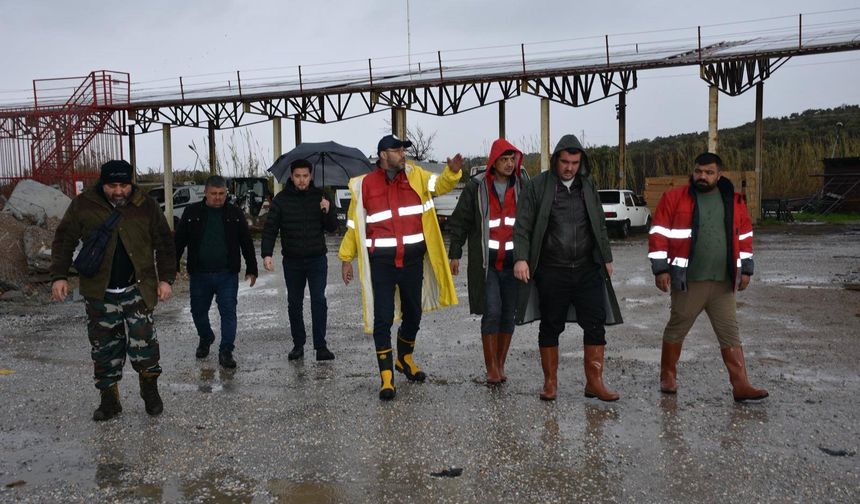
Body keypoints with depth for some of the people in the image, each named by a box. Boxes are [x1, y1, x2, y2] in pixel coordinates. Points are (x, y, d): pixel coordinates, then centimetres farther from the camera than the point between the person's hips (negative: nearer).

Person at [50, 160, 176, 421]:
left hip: (137, 289, -1)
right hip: (100, 292, 1)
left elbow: (164, 244, 5)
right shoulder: (83, 205, -2)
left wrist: (166, 278, -2)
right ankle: (109, 399, 22)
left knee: (142, 339, -11)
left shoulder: (146, 206, -1)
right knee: (104, 348, 7)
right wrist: (59, 276, -3)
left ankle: (150, 388, 12)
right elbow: (64, 241, 5)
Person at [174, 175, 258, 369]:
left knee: (228, 312, -3)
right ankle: (205, 338, 41)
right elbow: (179, 241, 6)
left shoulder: (235, 213, 1)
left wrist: (251, 269, 6)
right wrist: (173, 267, 3)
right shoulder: (192, 212, 1)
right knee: (198, 311, 14)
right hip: (199, 274, 1)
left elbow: (247, 243, 7)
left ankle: (226, 351, 5)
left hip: (227, 275, -1)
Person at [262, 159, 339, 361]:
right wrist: (266, 254, -17)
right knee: (294, 304, 8)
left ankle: (320, 346, -1)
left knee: (319, 301, -7)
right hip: (292, 261, 1)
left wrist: (327, 211, -18)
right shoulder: (281, 200, -2)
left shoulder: (320, 196, 1)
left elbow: (332, 228, 2)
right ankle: (298, 344, 20)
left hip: (317, 259, -1)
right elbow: (270, 229, -4)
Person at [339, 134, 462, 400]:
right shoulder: (365, 184, -1)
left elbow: (440, 184, -8)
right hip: (381, 261, -3)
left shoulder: (415, 176, 5)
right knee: (382, 319, -2)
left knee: (413, 313, 16)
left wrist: (452, 171, -29)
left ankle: (405, 359, 40)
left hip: (413, 258, 3)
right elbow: (353, 223, 4)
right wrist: (346, 258, 4)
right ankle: (387, 376, 8)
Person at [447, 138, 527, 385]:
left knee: (509, 313, 7)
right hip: (485, 261, -2)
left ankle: (500, 364, 20)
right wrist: (455, 254, 0)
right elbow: (459, 222, 4)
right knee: (491, 311, -9)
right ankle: (491, 368, 0)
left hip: (513, 261, 3)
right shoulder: (477, 187, -1)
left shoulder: (523, 186, 4)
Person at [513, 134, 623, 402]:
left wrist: (607, 258, 18)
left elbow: (599, 225, 18)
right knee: (550, 327, 7)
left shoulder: (587, 185, 11)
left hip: (587, 269, 4)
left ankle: (594, 382, 13)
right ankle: (550, 382, 20)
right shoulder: (539, 185, -3)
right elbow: (523, 226, -6)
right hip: (551, 271, -3)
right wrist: (521, 258, -17)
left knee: (596, 325, 1)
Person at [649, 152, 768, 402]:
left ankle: (741, 386, 7)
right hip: (688, 281, -3)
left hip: (724, 282, 3)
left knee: (730, 334, 4)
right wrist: (661, 269, -10)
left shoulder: (734, 201, 8)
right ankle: (667, 376, 24)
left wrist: (746, 269, 12)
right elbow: (659, 234, -6)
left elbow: (744, 236, 16)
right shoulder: (674, 198, -4)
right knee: (676, 329, 8)